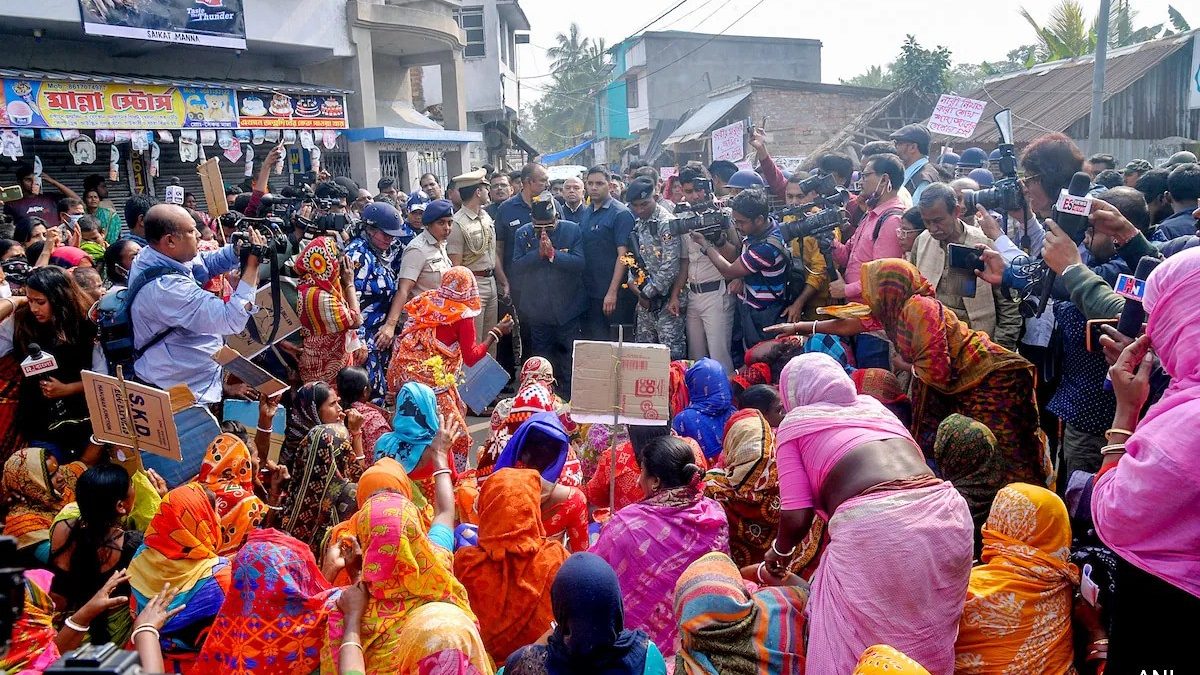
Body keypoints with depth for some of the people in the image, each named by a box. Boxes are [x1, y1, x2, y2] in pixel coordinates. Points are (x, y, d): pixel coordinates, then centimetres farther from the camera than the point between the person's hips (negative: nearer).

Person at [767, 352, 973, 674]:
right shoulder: (872, 404, 28)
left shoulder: (795, 422, 13)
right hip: (945, 514, 6)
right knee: (927, 644, 24)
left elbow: (796, 518, 5)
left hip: (871, 527, -6)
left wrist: (780, 551, 24)